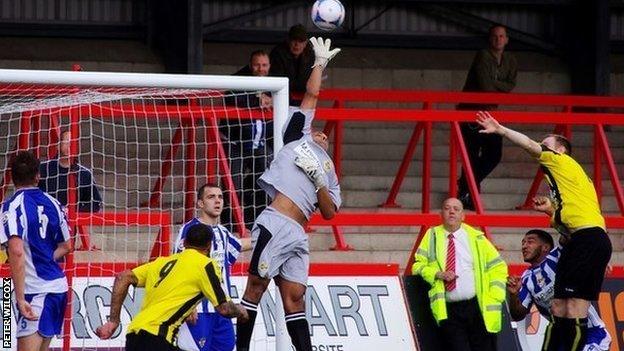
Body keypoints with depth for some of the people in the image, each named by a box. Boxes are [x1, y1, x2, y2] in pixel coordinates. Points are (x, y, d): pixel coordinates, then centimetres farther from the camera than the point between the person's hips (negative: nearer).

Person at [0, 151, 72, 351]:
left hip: (34, 290, -7)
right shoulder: (52, 203, 9)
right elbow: (66, 246, 19)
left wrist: (20, 297, -22)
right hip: (58, 286, 7)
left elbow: (16, 251, -22)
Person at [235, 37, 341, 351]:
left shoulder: (328, 174, 30)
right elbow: (312, 93, 18)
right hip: (275, 224, -5)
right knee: (256, 286, -8)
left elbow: (330, 213, 18)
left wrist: (318, 180, 6)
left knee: (294, 297, 2)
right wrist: (320, 61, 28)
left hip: (297, 235, 5)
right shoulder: (298, 137, 19)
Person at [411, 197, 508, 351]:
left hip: (478, 307, 1)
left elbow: (498, 266, 13)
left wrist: (494, 298, 1)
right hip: (448, 310, -1)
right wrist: (437, 274, -11)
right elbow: (418, 265, 9)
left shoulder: (476, 237, 11)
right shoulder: (432, 236, 11)